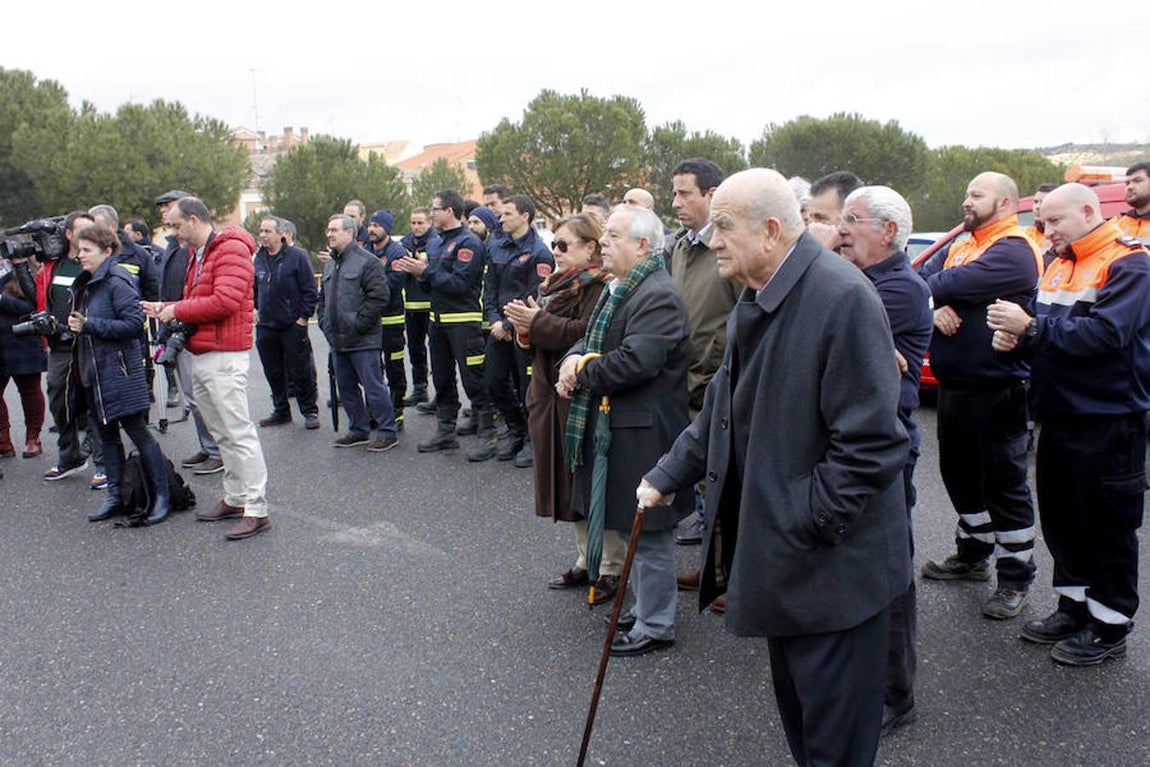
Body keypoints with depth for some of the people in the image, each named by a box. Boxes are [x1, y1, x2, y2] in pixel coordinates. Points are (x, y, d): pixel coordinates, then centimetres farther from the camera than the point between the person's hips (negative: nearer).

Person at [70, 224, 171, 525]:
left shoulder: (118, 282, -14)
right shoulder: (88, 283, 14)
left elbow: (134, 323, -23)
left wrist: (89, 325, -20)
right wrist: (74, 325, 6)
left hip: (120, 372, -9)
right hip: (95, 373, 9)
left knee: (138, 432, -4)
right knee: (107, 434, 13)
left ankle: (160, 496, 4)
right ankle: (114, 496, 22)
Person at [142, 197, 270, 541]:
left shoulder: (232, 250, -11)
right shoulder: (197, 254, 20)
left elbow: (225, 302, -22)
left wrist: (177, 310, -12)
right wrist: (164, 308, 7)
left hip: (224, 356, -10)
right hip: (200, 355, 10)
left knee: (238, 432, -9)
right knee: (220, 433, 13)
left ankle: (256, 510, -6)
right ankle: (234, 499, 22)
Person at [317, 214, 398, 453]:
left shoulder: (367, 261, -10)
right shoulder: (330, 265, 17)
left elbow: (379, 296, -17)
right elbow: (323, 297, 25)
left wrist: (358, 323, -18)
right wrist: (324, 322, 10)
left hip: (363, 341, -9)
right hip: (337, 340, 9)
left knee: (373, 386, -5)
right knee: (346, 388, 14)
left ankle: (387, 431, 3)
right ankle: (359, 430, 25)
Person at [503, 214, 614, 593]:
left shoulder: (599, 286, -12)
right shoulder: (555, 284, 18)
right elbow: (540, 341, 21)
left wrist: (538, 322, -19)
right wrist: (526, 326, 0)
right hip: (551, 397, 10)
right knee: (569, 481, 15)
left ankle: (611, 566, 9)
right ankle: (586, 560, 27)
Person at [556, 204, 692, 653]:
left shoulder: (657, 296, -19)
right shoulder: (618, 289, 14)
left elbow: (634, 360, -29)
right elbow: (592, 339, 19)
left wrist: (582, 372, -14)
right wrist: (575, 357, -4)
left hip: (643, 434, -10)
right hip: (615, 428, 10)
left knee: (649, 532, 2)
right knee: (635, 528, 20)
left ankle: (655, 626, 15)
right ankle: (645, 607, 35)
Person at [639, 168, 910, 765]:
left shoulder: (843, 298, -23)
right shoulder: (755, 301, 7)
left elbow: (870, 443, -24)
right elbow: (725, 405, 17)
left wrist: (804, 526, -21)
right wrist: (669, 475, 13)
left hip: (834, 564, -9)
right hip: (780, 556, 9)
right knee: (796, 710, 24)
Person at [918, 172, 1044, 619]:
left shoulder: (1014, 251, -13)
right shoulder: (958, 248, 15)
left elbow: (957, 284, -24)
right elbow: (923, 283, 3)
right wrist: (934, 308, -18)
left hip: (997, 391, -9)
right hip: (953, 385, 9)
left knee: (1004, 486, 1)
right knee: (961, 477, 19)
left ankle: (1016, 579, 13)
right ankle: (973, 556, 36)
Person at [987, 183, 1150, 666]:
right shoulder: (1059, 265, 14)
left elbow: (1106, 333, -26)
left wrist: (1031, 327, -25)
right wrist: (1017, 334, -7)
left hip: (1108, 422, -8)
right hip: (1059, 416, 8)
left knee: (1107, 527, 3)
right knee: (1061, 518, 16)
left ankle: (1110, 626, 16)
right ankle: (1074, 605, 31)